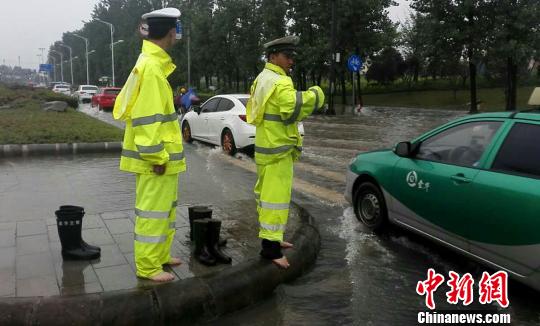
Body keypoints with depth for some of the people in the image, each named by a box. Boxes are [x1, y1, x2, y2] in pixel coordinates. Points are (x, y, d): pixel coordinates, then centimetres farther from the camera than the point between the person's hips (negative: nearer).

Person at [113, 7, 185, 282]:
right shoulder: (151, 67, -18)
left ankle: (159, 255, 32)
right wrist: (157, 156, -20)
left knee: (164, 208, 19)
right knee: (152, 211, -1)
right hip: (155, 158, -10)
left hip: (162, 155, 10)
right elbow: (147, 118, -23)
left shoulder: (153, 64, 14)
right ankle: (148, 266, 11)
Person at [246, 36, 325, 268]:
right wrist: (315, 95, -16)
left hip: (267, 146, 11)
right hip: (277, 149, -11)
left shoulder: (263, 78, 16)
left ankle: (270, 237, 29)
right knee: (276, 197, -9)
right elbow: (294, 108, -32)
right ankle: (270, 247, -6)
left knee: (266, 193, 17)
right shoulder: (279, 82, -18)